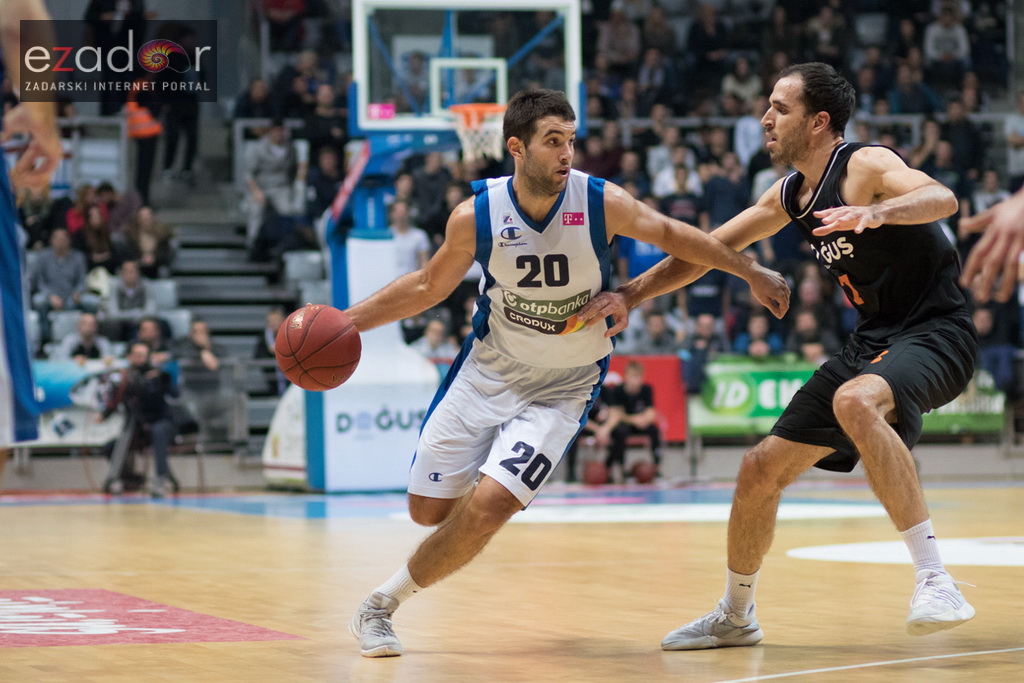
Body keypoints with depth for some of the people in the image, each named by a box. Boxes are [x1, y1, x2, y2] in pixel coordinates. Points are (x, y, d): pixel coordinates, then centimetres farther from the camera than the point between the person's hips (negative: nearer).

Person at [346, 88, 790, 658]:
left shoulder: (602, 203, -18)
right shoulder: (476, 216, -14)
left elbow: (671, 236, -2)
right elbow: (429, 286, 2)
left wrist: (752, 273, 2)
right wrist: (348, 321, -7)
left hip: (561, 389, -2)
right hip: (488, 370, 2)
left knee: (487, 507, -19)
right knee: (429, 509, 5)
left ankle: (382, 603, 1)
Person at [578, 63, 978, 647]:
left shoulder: (865, 166, -16)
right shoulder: (790, 196, 10)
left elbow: (942, 198, -35)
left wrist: (875, 212, -54)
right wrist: (629, 295, 9)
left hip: (935, 331, -9)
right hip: (875, 339, 9)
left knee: (854, 401, -40)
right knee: (761, 470, 8)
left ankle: (937, 582, -40)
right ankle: (735, 616, 30)